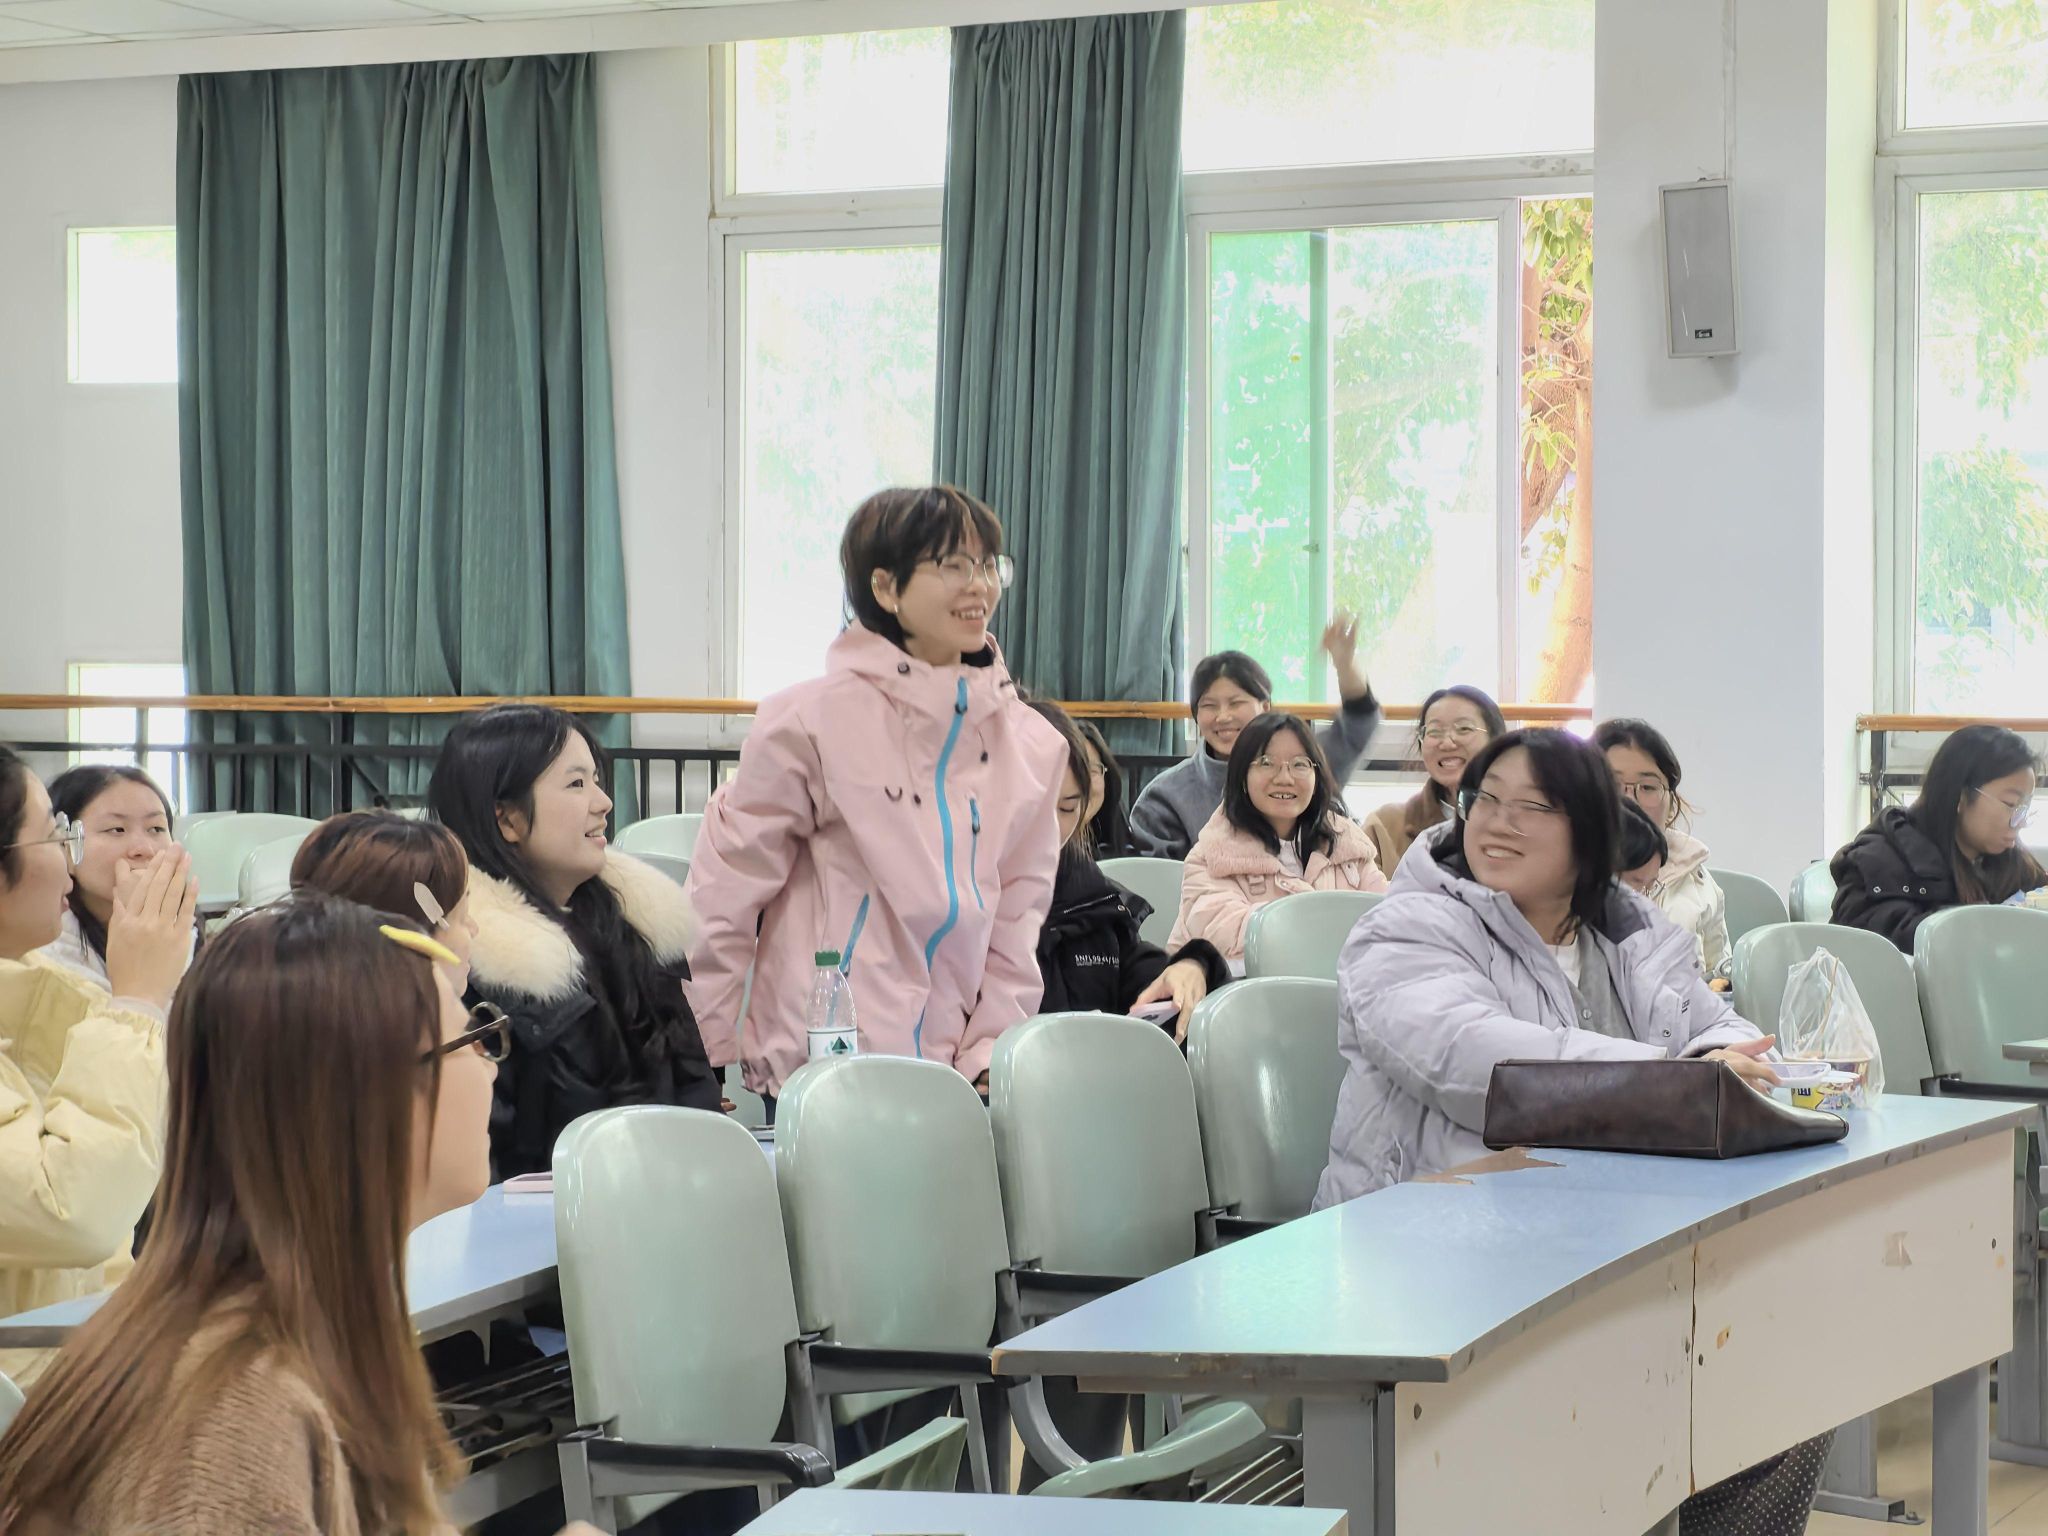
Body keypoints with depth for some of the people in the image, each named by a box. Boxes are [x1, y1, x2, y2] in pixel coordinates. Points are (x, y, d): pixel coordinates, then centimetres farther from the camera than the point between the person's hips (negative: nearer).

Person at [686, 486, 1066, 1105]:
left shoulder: (1030, 746, 9)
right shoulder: (813, 720, -5)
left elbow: (1017, 919, 13)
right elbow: (725, 890, -2)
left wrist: (991, 1055, 3)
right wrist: (703, 1057, -1)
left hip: (946, 1074, 4)